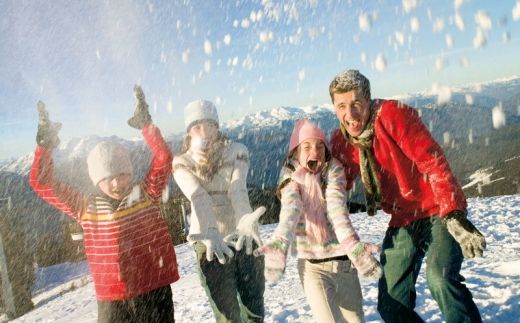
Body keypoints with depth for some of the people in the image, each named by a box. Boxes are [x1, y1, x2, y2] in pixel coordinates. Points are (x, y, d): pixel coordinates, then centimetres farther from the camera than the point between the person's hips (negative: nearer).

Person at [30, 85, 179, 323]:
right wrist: (46, 143, -10)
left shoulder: (146, 195, -3)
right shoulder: (85, 207, 1)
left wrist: (145, 124, -18)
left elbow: (163, 159, -12)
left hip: (155, 291, -1)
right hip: (112, 300, 1)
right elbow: (41, 184, 0)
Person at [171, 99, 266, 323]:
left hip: (245, 237, 1)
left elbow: (238, 188, -20)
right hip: (209, 243, 0)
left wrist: (246, 219, -40)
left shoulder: (237, 152, -1)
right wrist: (210, 232, -39)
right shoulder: (182, 164, -2)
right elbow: (198, 197, -20)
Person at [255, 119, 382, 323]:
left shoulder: (333, 170, -6)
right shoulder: (291, 179, -6)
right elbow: (290, 209, -25)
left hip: (344, 262, 1)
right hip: (312, 267, -1)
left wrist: (353, 244, -40)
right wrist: (279, 243, -45)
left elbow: (337, 207, -22)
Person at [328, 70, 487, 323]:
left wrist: (454, 215, -33)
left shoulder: (392, 114, -18)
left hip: (437, 212, -5)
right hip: (402, 221, 6)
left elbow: (433, 163, -25)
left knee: (440, 278, -31)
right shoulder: (341, 141, -2)